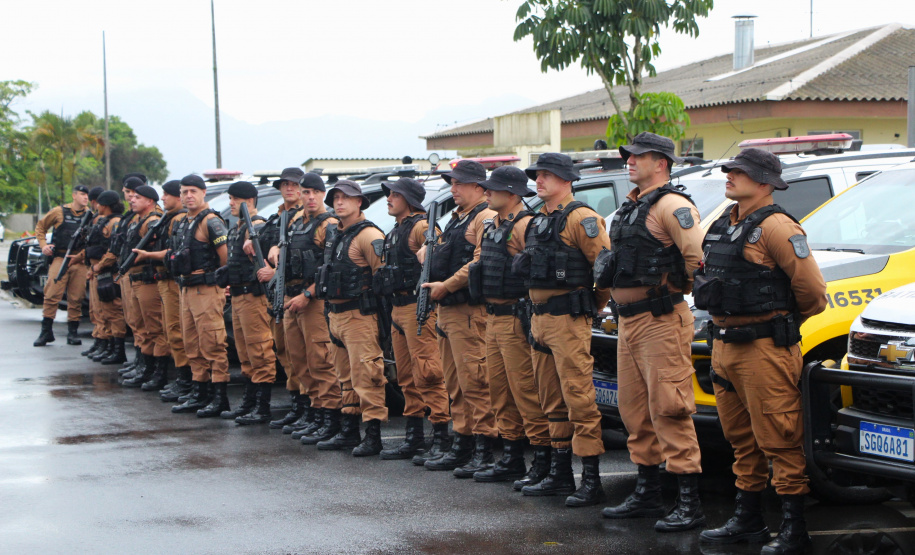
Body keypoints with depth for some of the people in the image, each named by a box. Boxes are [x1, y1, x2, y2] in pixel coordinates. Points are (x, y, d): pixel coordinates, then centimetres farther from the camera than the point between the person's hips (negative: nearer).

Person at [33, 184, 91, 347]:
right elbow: (40, 226, 18)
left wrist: (81, 256, -5)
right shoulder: (59, 212, 7)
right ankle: (46, 332, -3)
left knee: (76, 297, 0)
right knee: (52, 294, -9)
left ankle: (72, 332, 9)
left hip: (79, 260, 1)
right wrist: (43, 245, 5)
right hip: (60, 258, -1)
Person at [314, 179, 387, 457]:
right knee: (346, 377, 14)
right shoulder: (333, 234, 16)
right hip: (335, 315, 9)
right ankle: (349, 431, 21)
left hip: (359, 316, -9)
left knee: (366, 375, -9)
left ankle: (373, 436, -7)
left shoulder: (369, 235, -12)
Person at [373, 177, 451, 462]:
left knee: (427, 372, -12)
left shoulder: (421, 226, -11)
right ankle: (413, 438, 18)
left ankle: (441, 439, -11)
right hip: (398, 308, 10)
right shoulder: (396, 230, 20)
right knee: (407, 376, 12)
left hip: (417, 307, -10)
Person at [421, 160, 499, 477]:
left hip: (470, 311, -10)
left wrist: (446, 285, -15)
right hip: (446, 309, 10)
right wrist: (432, 280, 12)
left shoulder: (485, 218, -9)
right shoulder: (456, 219, 22)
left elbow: (481, 262, -19)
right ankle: (461, 447, 19)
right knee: (455, 384, 12)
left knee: (474, 381, -11)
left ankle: (483, 453, -9)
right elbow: (439, 257, 30)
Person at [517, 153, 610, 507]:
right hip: (539, 317, 10)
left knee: (579, 398, -10)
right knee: (552, 401, 13)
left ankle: (591, 481, -9)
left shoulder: (579, 218, -10)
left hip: (567, 319, -10)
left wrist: (592, 306, -4)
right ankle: (560, 475, 20)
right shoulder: (538, 222, 18)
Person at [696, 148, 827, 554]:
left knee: (779, 440, -5)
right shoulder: (722, 227, 13)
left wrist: (782, 321, 2)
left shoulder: (775, 227, -13)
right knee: (742, 438, 15)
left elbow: (812, 291, -13)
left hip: (764, 348, -9)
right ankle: (748, 520, 25)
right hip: (724, 345, 9)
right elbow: (705, 274, 29)